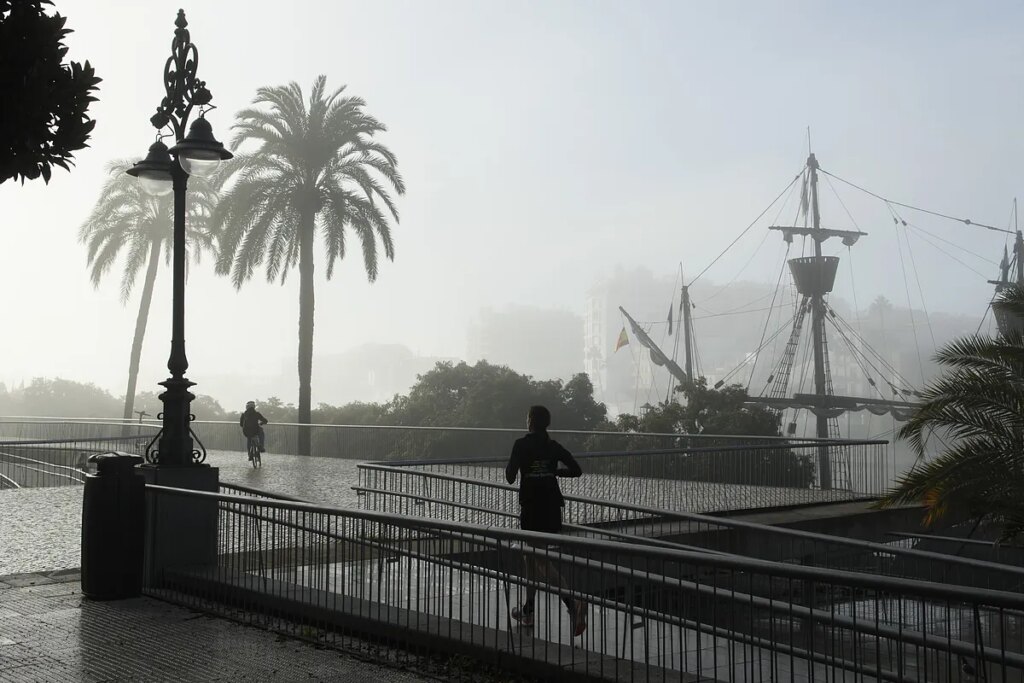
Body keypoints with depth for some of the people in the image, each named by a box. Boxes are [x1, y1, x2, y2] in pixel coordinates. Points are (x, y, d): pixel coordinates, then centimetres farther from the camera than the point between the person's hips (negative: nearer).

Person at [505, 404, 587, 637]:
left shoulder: (521, 445, -10)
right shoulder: (553, 446, 4)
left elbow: (510, 477, -14)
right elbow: (576, 470, 4)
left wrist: (510, 464, 7)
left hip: (531, 509, -6)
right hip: (552, 508, 6)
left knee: (541, 562, -6)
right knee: (533, 558, 18)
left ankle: (572, 602, -26)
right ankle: (528, 610, 26)